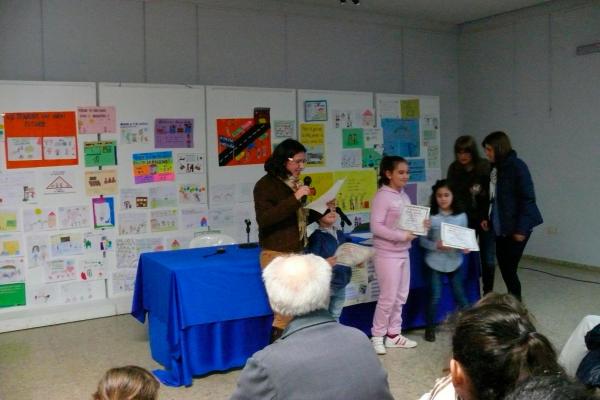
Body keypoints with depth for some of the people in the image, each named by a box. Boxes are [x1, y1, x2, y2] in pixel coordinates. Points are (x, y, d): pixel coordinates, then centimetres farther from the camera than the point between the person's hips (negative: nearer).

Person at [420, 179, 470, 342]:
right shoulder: (430, 216, -9)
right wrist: (436, 246, -23)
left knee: (460, 295, 10)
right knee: (435, 297, 2)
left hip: (454, 262, 2)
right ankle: (430, 327, 20)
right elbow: (422, 240, -7)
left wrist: (466, 247, -15)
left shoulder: (461, 216, -1)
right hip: (435, 262, -2)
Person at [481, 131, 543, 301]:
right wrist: (486, 218, 6)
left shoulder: (517, 166, -13)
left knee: (509, 267, -5)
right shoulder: (495, 167, 7)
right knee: (504, 266, 11)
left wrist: (521, 228, -16)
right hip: (500, 228, 7)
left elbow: (528, 199, -14)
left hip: (516, 228, -7)